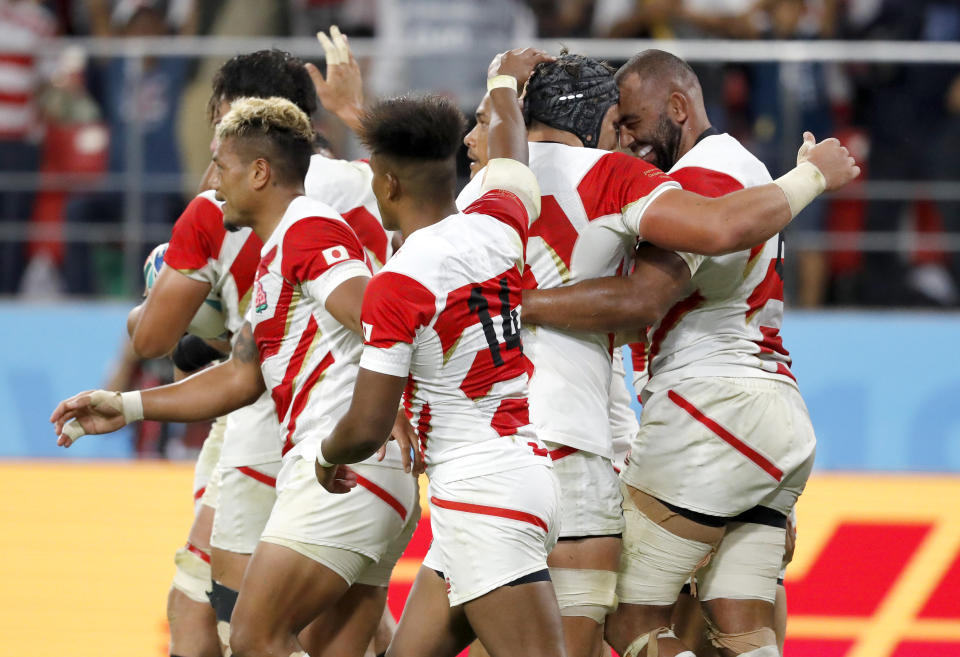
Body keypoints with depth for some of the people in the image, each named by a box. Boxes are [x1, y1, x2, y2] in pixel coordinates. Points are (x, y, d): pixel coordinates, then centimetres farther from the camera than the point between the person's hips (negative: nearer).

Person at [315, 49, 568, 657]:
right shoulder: (499, 226, 5)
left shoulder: (396, 286, -14)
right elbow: (510, 157, 31)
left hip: (480, 493, -9)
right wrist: (505, 86, 51)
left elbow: (367, 429, -12)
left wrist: (327, 455, 11)